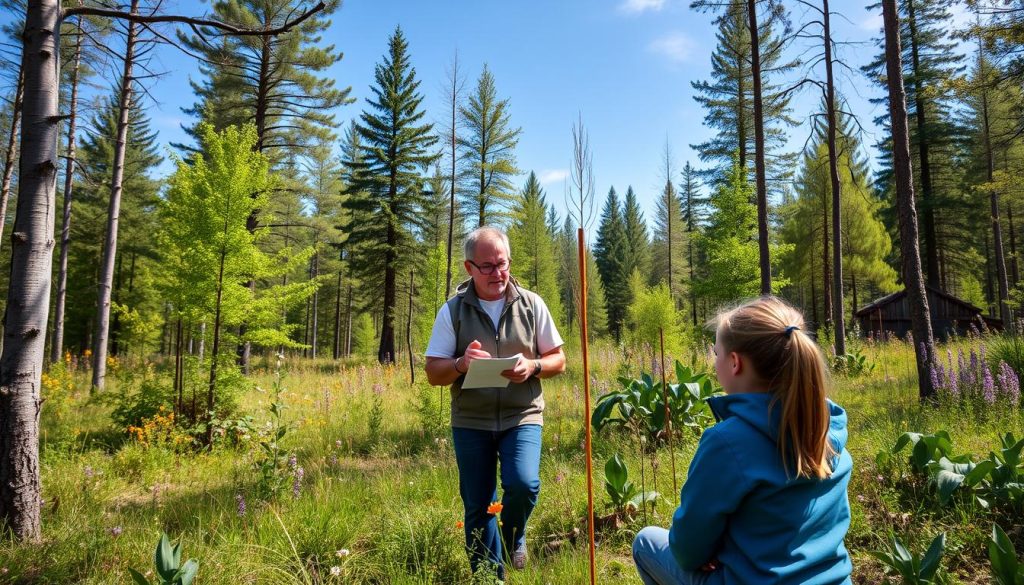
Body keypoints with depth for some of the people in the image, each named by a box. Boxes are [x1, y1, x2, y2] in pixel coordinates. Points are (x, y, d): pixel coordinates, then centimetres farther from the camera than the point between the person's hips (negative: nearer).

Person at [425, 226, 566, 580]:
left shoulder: (531, 304, -1)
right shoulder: (452, 310, -2)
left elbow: (558, 361, 5)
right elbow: (433, 373, -2)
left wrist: (532, 367, -17)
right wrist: (461, 364, -23)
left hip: (522, 416, 0)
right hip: (471, 422, 1)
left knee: (523, 485, -19)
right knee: (477, 508, 8)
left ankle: (513, 536, 16)